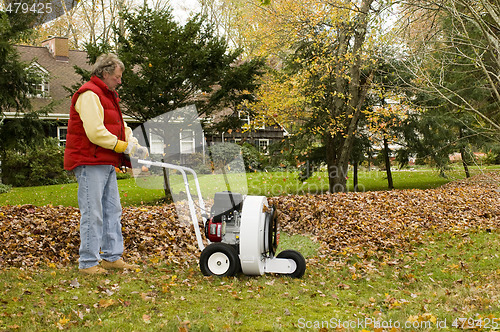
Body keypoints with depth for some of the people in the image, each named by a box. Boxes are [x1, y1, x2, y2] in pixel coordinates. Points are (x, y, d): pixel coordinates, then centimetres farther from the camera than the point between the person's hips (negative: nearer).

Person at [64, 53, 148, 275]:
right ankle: (88, 263, -1)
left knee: (113, 210, 12)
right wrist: (125, 147, -16)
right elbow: (95, 132, -22)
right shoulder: (89, 95, -13)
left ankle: (112, 257, 19)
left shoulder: (108, 96, 21)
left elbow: (120, 127, 21)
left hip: (106, 164, 11)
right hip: (90, 163, -11)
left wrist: (134, 145, 2)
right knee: (92, 213, -8)